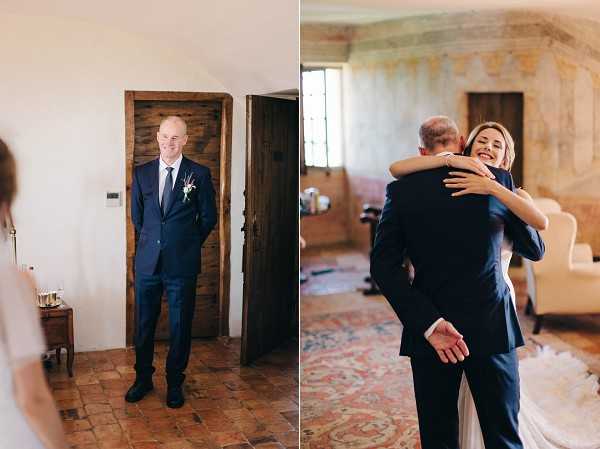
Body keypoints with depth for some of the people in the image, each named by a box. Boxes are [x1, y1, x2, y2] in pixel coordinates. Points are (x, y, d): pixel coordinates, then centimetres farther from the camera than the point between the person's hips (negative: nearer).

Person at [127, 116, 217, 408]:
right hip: (147, 261, 3)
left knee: (180, 327, 8)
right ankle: (143, 378, 29)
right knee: (144, 324, 12)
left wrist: (187, 244, 9)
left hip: (182, 264, -2)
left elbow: (209, 217, 4)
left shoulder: (199, 174, -3)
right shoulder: (141, 173, 5)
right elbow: (136, 216, 15)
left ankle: (175, 383, 23)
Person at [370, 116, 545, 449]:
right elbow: (535, 250, 9)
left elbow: (383, 265, -10)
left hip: (429, 330, 0)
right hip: (492, 326, 0)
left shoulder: (401, 189, -1)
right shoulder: (498, 179, -1)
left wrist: (427, 322, -13)